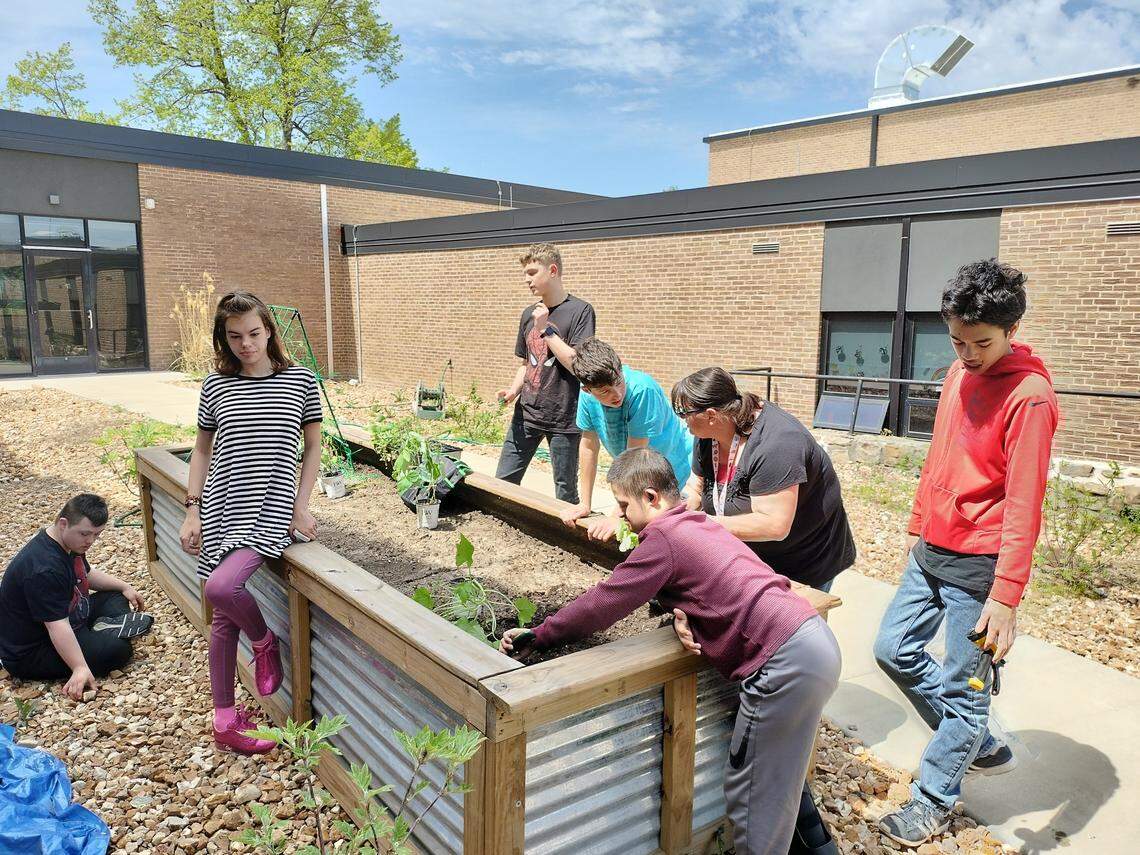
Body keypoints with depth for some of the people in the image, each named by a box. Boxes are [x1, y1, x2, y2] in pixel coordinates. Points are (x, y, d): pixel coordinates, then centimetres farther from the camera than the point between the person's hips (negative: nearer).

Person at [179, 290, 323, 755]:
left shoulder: (301, 380, -1)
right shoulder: (215, 385, 5)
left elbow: (313, 447, 6)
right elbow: (202, 451, 12)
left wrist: (301, 506, -1)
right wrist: (193, 512, 6)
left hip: (270, 511, -3)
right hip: (222, 509, 3)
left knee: (222, 588, -25)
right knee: (225, 616, 8)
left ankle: (265, 641, 8)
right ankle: (225, 718, 24)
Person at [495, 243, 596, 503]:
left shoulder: (580, 311, -9)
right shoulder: (529, 314, 11)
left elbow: (576, 363, -17)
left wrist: (546, 329, -15)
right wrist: (513, 390, 1)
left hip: (564, 418, -6)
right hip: (527, 413, 6)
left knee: (565, 494, 6)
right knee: (503, 481, 7)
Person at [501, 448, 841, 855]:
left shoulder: (663, 537, -9)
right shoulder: (699, 524, 18)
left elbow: (600, 605, -6)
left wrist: (537, 635, 4)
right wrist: (686, 615, -2)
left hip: (784, 660, -10)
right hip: (818, 639, 10)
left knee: (749, 794, 5)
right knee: (779, 777, 26)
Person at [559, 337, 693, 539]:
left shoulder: (642, 389, -34)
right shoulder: (587, 395, -17)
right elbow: (589, 447, -5)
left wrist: (615, 515, -28)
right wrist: (585, 504, -1)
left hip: (680, 468, -5)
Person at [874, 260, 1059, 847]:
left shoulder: (1029, 395, -17)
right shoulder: (959, 373, 7)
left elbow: (1023, 505, -21)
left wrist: (1005, 596, -22)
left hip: (977, 565, -8)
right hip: (931, 551, 8)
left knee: (961, 686, 5)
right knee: (894, 649, 14)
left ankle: (934, 799, 25)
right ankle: (981, 746, 33)